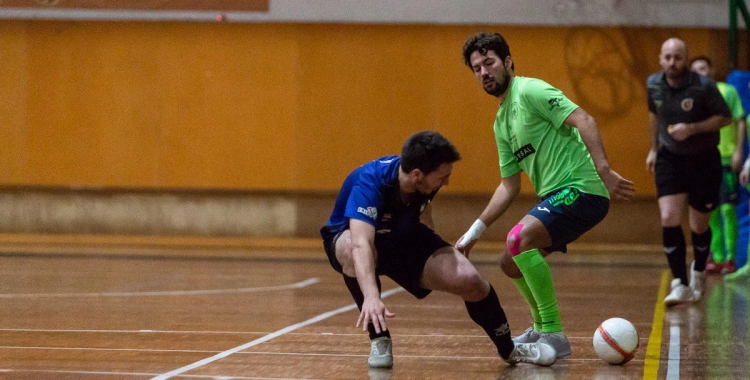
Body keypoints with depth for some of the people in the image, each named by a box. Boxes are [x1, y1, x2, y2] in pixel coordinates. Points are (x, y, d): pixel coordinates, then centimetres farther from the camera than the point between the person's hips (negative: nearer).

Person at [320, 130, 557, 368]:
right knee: (351, 251, -42)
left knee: (469, 280, -17)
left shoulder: (426, 183, -17)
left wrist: (437, 256, 20)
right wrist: (371, 296, -68)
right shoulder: (368, 182, -38)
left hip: (405, 238, 4)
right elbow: (361, 243, -53)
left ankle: (509, 349, 11)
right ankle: (378, 339, -21)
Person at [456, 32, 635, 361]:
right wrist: (474, 232, 21)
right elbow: (510, 186, 23)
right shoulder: (501, 123, 18)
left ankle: (554, 337, -21)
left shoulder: (530, 91, -9)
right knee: (510, 262, 17)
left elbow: (584, 121, -21)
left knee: (520, 238, -28)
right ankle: (541, 328, 37)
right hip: (555, 197, 10)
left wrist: (604, 171, -33)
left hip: (580, 189, -10)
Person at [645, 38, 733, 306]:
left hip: (704, 161, -2)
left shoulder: (703, 86, -19)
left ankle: (699, 272, 38)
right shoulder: (654, 84, -5)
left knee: (699, 226, 8)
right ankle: (680, 284, -12)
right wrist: (654, 148, 15)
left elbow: (725, 117, -10)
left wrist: (692, 129, -23)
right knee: (669, 219, -16)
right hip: (670, 159, 2)